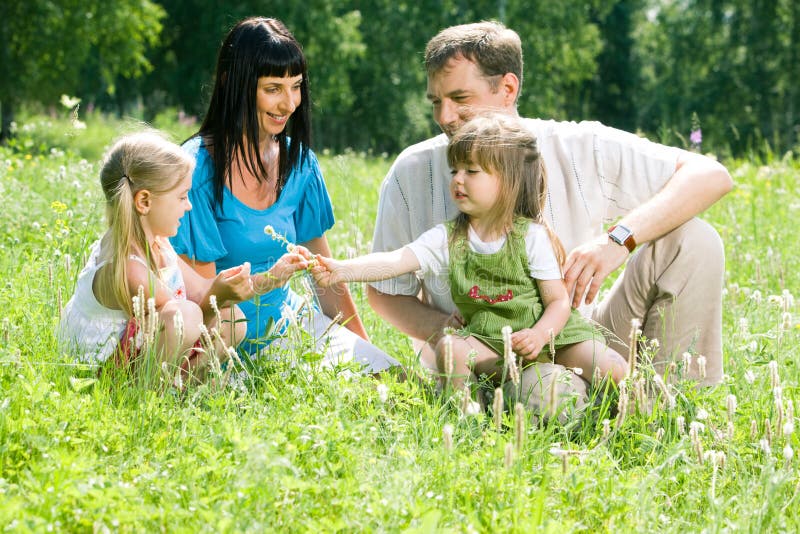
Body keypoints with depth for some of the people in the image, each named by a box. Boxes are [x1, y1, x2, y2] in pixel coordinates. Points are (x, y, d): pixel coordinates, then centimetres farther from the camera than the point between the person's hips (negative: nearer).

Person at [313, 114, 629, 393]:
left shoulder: (531, 236, -7)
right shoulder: (448, 238, 1)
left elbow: (559, 301, -7)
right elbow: (396, 261, -12)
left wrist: (539, 335, -27)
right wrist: (341, 270, -28)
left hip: (550, 335, -2)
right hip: (490, 343, 2)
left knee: (611, 371, -23)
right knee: (449, 348, -28)